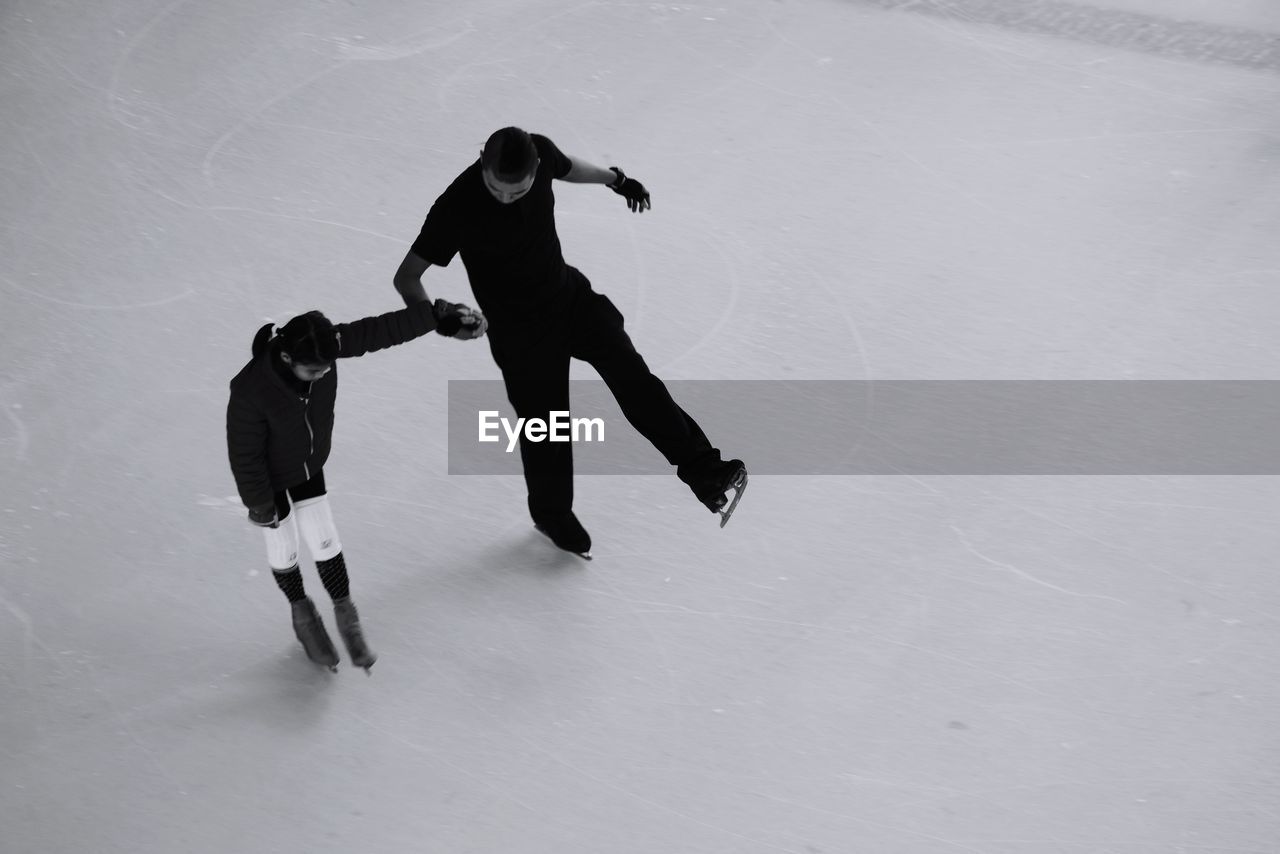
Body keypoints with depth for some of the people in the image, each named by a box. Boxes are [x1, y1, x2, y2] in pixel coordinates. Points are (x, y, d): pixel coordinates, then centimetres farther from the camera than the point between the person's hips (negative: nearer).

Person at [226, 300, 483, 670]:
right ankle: (301, 611, 46)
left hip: (311, 467, 4)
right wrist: (260, 506, -15)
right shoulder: (250, 392, -42)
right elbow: (245, 455, -27)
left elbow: (379, 331, -17)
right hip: (270, 478, -4)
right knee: (283, 549, 18)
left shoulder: (322, 346, -29)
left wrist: (437, 315, -14)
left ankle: (344, 612, 36)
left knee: (324, 541, 14)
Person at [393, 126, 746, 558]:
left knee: (631, 376, -9)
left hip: (569, 293, 4)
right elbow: (407, 276, -24)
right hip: (519, 330, -4)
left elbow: (566, 167, 11)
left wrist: (615, 179, 23)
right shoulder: (457, 206, -29)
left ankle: (702, 469, -6)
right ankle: (551, 515, 34)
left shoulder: (540, 152, -16)